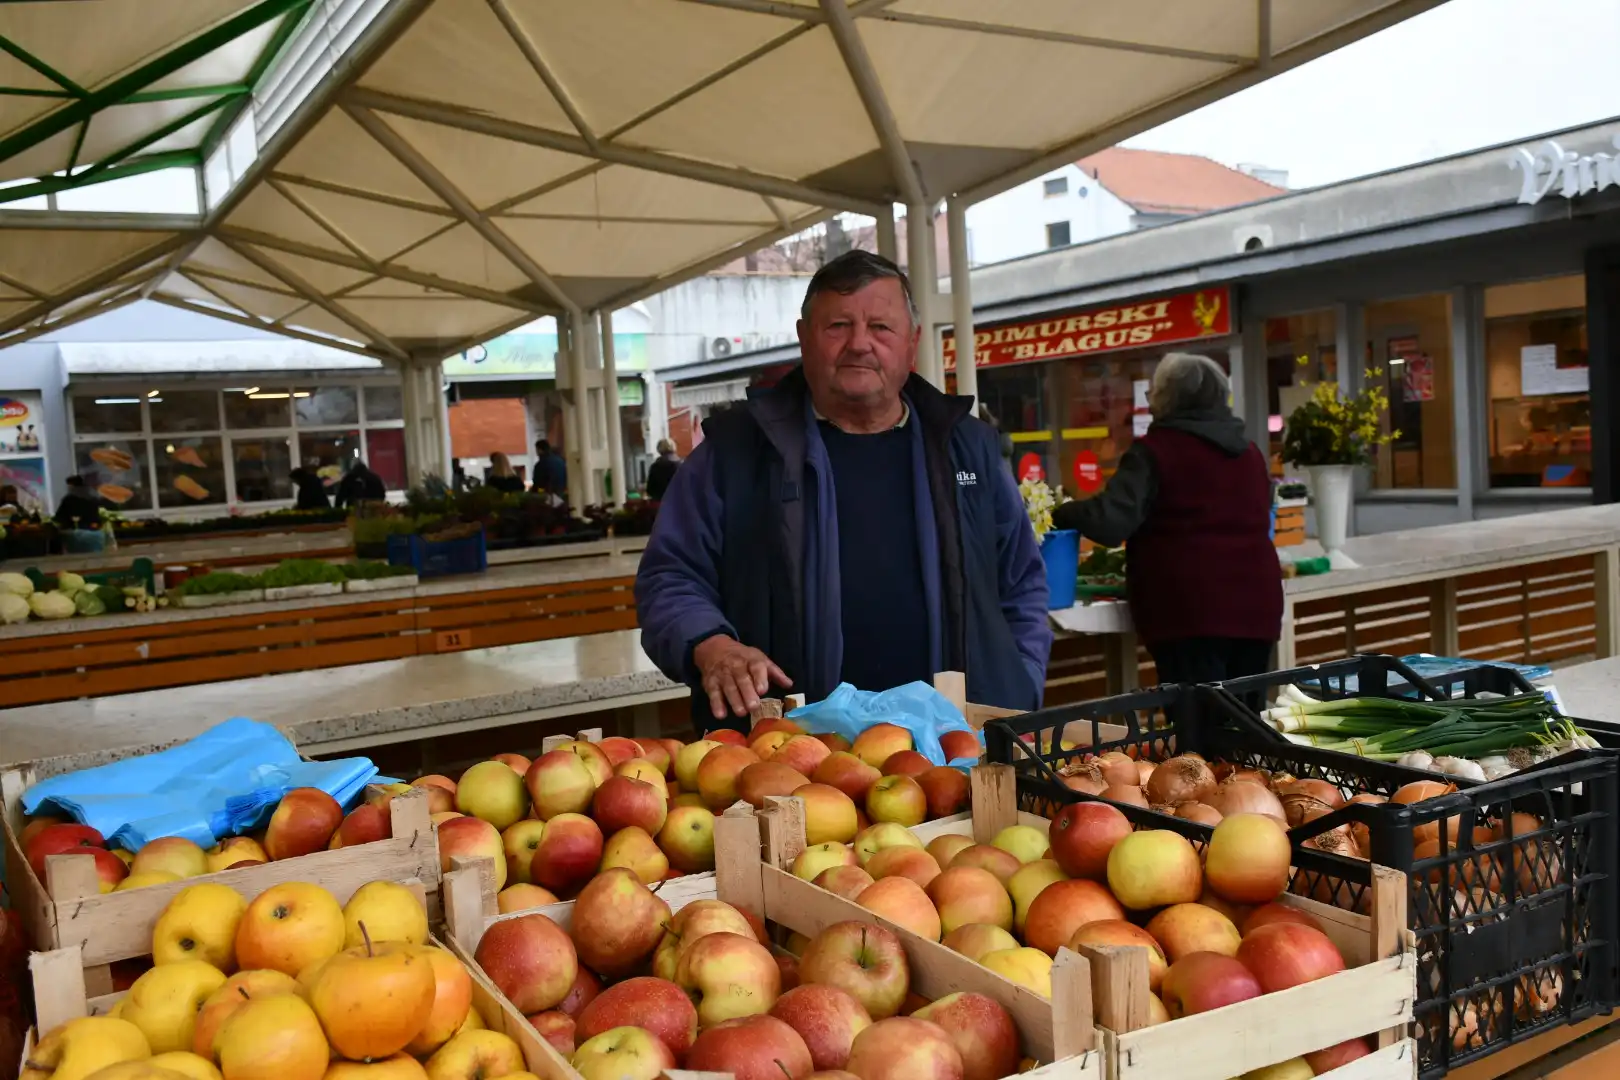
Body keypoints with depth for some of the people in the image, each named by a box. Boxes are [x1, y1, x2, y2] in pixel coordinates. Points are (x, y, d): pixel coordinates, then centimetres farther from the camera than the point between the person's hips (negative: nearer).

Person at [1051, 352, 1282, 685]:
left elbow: (1111, 522, -16)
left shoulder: (1155, 449, -6)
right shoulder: (1250, 451, 16)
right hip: (1255, 606, 7)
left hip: (1191, 610, -7)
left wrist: (1062, 515, 1)